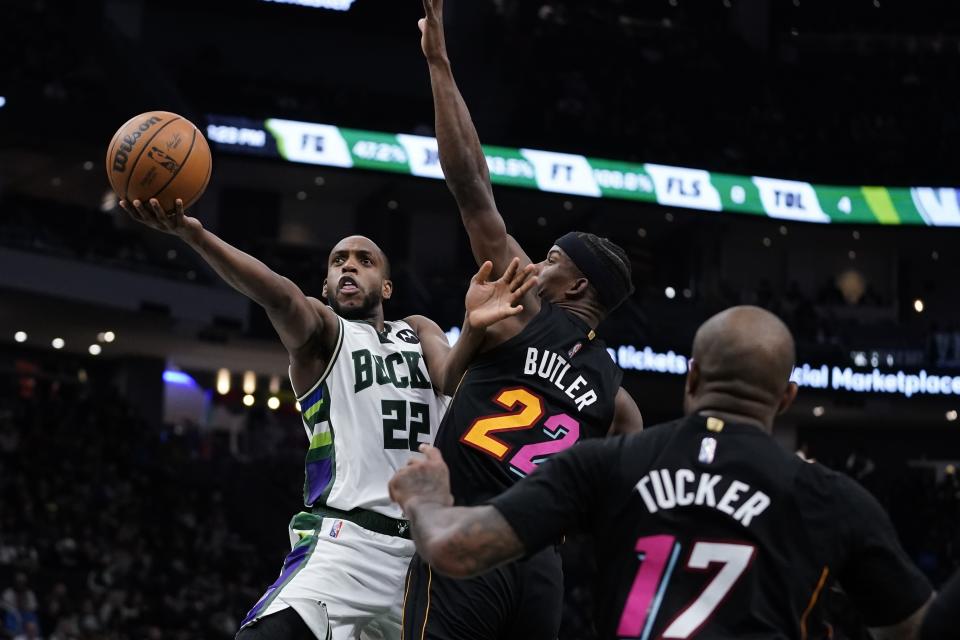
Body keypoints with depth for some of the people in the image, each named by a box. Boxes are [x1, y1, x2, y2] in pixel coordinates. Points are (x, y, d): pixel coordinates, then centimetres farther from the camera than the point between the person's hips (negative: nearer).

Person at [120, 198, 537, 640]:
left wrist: (474, 328, -27)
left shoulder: (418, 332, 21)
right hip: (346, 539, -5)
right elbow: (280, 297, -16)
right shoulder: (321, 330, 7)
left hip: (427, 547, 5)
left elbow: (451, 375, -2)